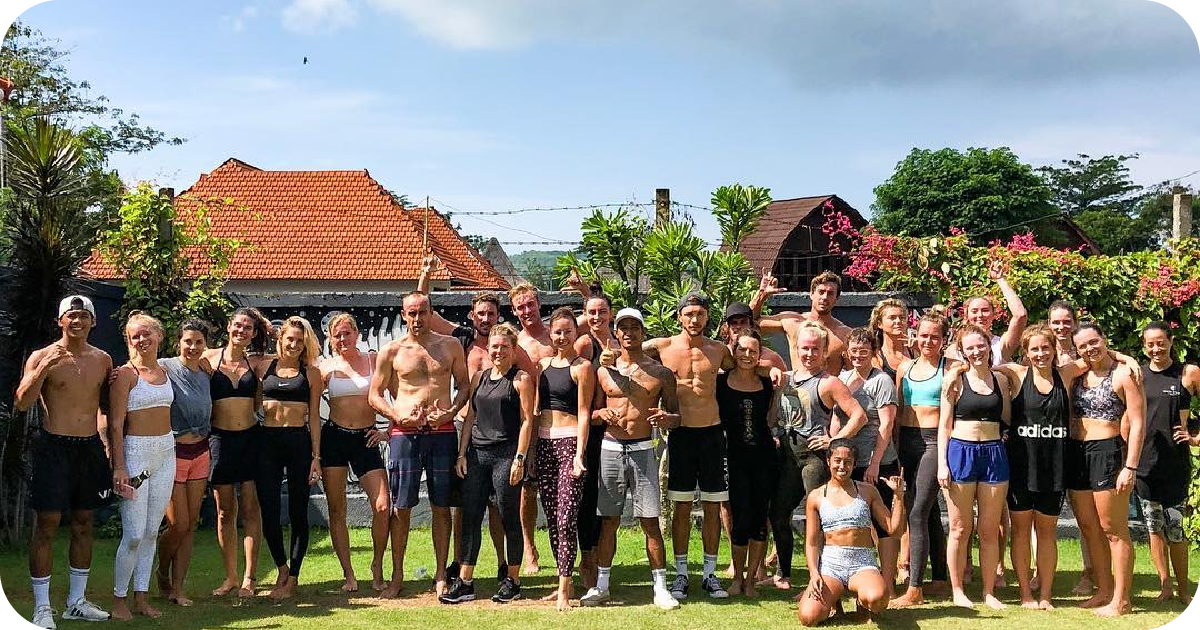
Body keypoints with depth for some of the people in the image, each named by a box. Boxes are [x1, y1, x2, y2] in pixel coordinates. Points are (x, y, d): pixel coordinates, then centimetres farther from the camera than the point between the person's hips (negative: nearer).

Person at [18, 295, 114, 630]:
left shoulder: (103, 359, 8)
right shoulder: (42, 357, -4)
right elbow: (21, 404, -11)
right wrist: (42, 371, -25)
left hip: (90, 448, 4)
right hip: (53, 448, -4)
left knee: (83, 524, 10)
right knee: (46, 525, -4)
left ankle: (77, 602, 21)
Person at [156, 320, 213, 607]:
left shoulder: (205, 372, 7)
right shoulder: (165, 367, -10)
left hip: (200, 452, 6)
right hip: (173, 452, -6)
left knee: (191, 524, 7)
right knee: (178, 525, -3)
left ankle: (177, 588, 15)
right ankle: (163, 574, 25)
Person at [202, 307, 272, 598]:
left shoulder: (256, 363, 7)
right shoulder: (209, 358, 2)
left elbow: (260, 401, 7)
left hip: (250, 437, 1)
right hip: (220, 439, -1)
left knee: (250, 508, -1)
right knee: (225, 510, 6)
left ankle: (249, 577, 5)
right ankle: (231, 576, 16)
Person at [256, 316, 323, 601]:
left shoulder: (311, 372, 6)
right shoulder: (264, 367, 8)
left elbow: (314, 416, 5)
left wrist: (316, 456, 0)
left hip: (299, 442, -1)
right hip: (267, 441, 1)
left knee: (298, 511, 4)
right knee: (269, 511, 0)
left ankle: (293, 578, 13)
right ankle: (282, 569, 22)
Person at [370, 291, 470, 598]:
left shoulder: (450, 345, 8)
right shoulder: (392, 351, 5)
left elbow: (464, 384, 12)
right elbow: (375, 395, 7)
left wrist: (452, 411, -6)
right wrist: (398, 416, -10)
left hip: (442, 432, 1)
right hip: (404, 433, -1)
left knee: (441, 506, 4)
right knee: (401, 506, 2)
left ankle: (441, 575, 14)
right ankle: (397, 575, 14)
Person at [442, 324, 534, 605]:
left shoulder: (521, 379, -2)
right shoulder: (480, 377, 14)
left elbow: (526, 421, -6)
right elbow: (470, 416, 16)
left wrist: (519, 459, -13)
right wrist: (462, 453, 8)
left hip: (506, 454, -5)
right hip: (476, 453, 5)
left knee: (509, 518, 2)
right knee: (470, 518, 4)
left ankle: (512, 580, 14)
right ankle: (464, 582, 10)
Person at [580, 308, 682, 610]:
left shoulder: (661, 373, 4)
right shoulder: (604, 371, 8)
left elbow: (677, 415, 7)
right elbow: (591, 410, 12)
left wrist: (666, 418, -16)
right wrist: (602, 414, -10)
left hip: (643, 450, -1)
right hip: (611, 449, 2)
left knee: (650, 522, -2)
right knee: (609, 520, 6)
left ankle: (660, 588, 4)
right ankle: (601, 585, 16)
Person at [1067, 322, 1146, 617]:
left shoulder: (1124, 375, -6)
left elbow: (1137, 424, -10)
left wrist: (1130, 467, -15)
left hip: (1108, 453, -7)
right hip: (1076, 454, 7)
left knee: (1113, 530, -2)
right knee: (1089, 528, 11)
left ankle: (1121, 600, 6)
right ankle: (1104, 591, 23)